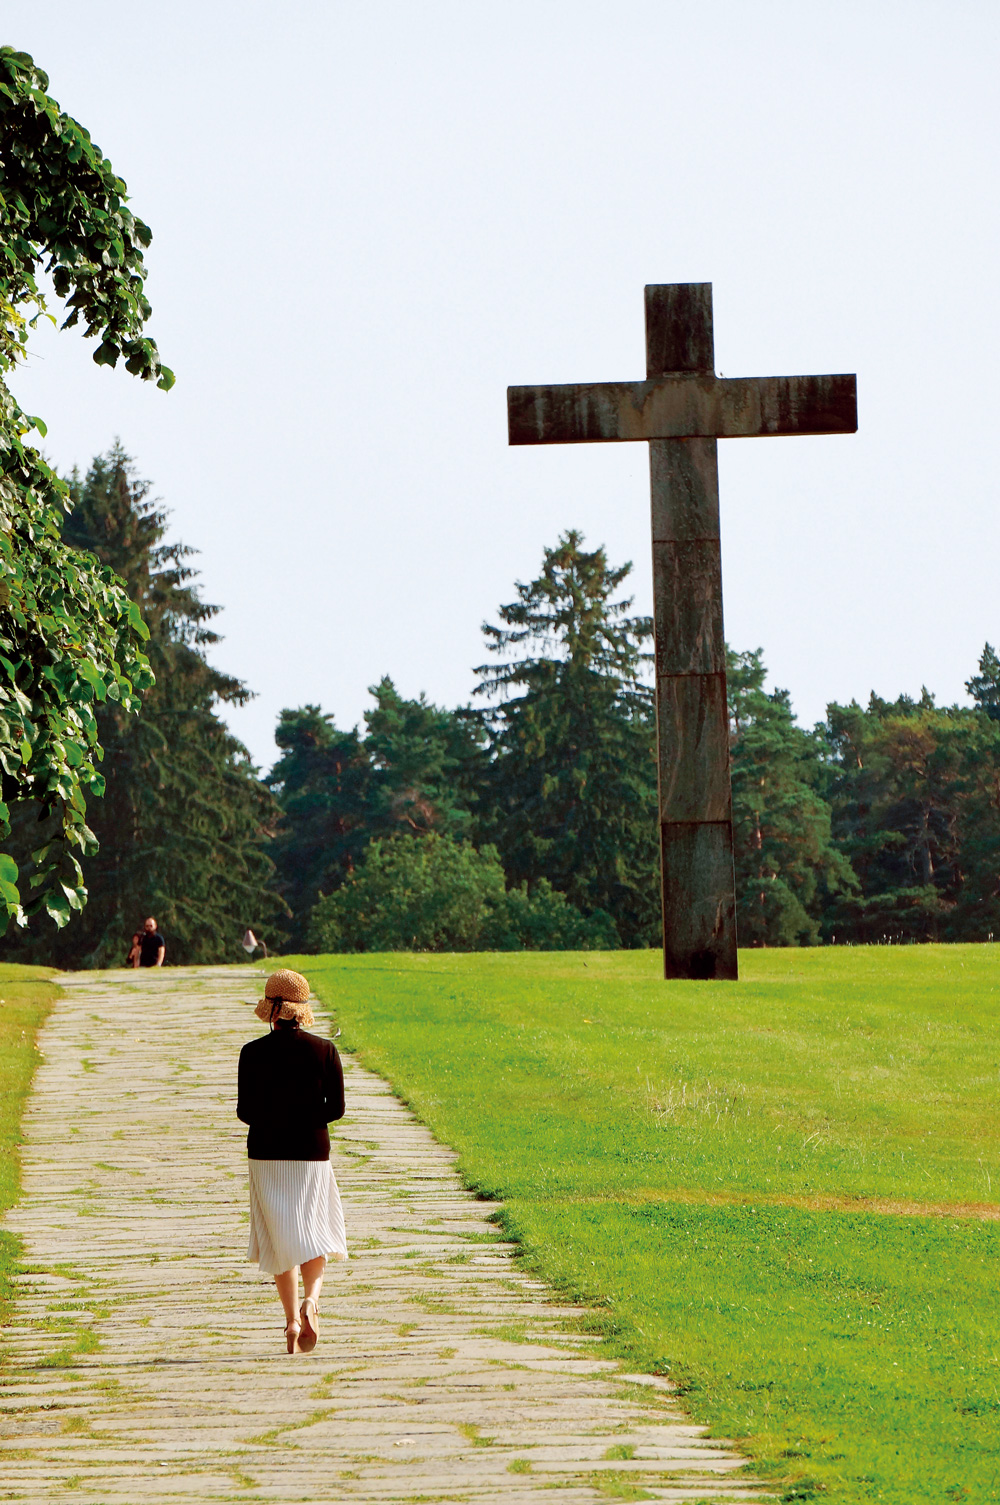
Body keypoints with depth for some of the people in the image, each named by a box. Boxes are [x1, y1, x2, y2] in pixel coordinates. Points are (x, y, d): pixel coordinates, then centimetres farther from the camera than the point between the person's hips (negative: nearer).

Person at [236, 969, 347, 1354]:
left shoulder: (252, 1053, -7)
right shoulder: (325, 1050, -5)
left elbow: (247, 1112, -7)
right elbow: (335, 1109, -4)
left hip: (266, 1153, 0)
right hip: (311, 1152, 0)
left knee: (281, 1238, 10)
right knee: (312, 1233, 11)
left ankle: (292, 1321, 4)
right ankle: (311, 1299, -16)